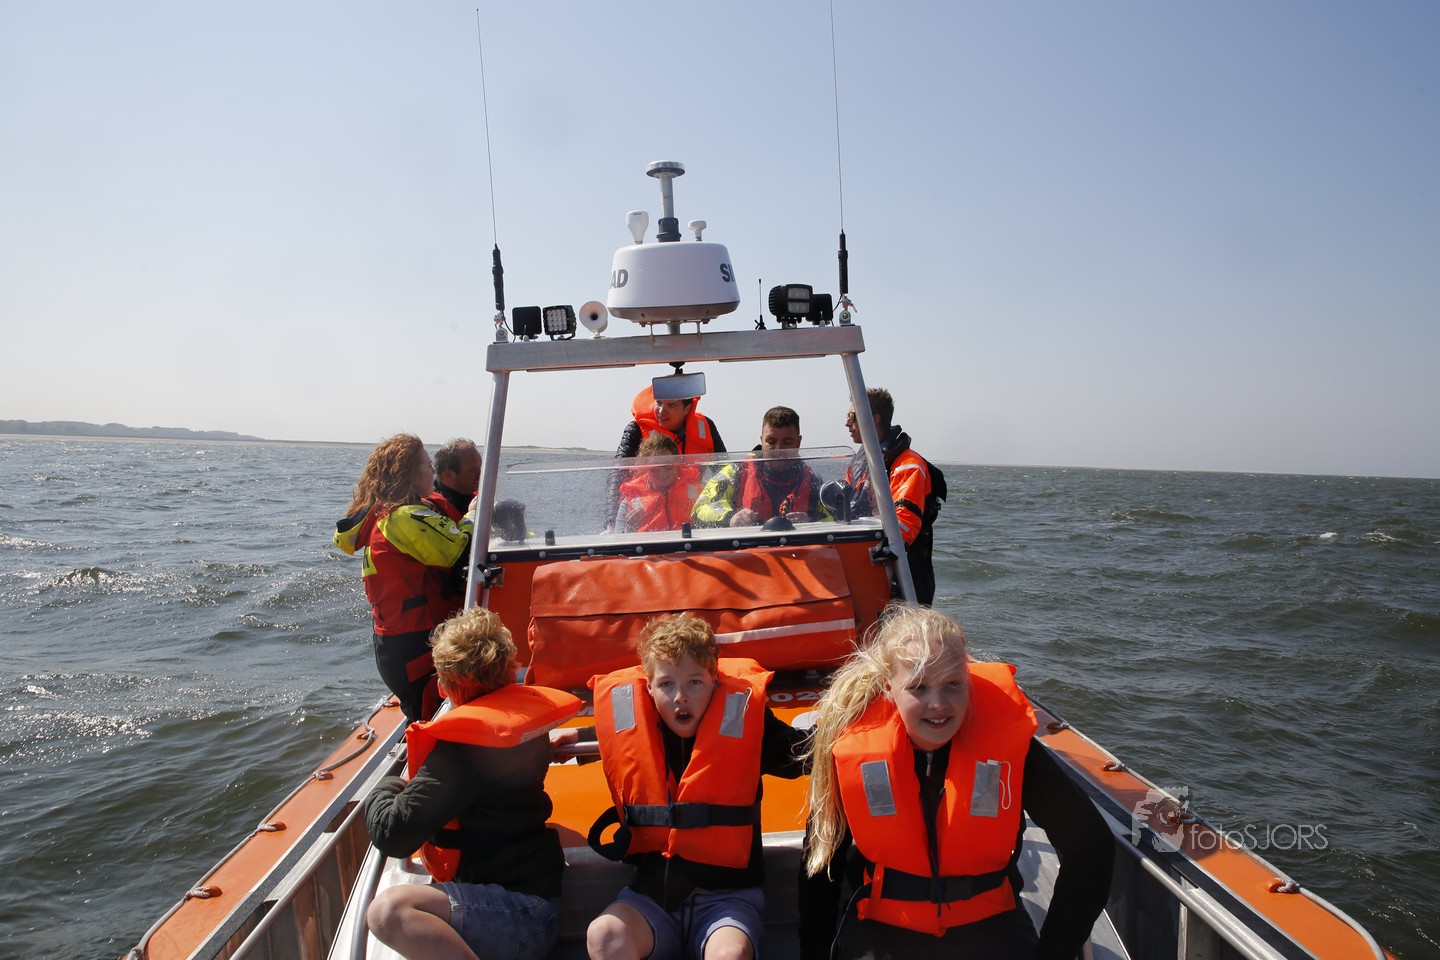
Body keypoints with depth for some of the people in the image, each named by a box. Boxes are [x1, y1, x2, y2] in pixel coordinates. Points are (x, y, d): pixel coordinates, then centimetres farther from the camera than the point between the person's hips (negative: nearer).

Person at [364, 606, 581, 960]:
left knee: (388, 910, -33)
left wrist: (386, 788, 1)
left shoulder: (460, 747, -19)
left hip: (520, 913, -10)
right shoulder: (524, 713, 6)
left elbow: (392, 835, -22)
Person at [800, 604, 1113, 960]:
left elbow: (1090, 846, -6)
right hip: (882, 928, 0)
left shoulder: (1007, 740, -14)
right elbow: (822, 857, 2)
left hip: (988, 927, 0)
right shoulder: (852, 746, -13)